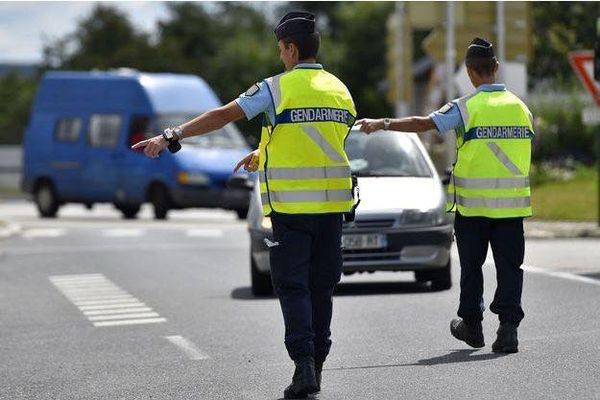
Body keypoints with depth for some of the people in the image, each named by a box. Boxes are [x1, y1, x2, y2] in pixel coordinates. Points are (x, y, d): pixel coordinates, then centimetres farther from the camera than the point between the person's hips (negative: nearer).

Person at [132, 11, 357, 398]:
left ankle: (304, 363, -12)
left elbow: (222, 116, -11)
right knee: (321, 285, 12)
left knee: (292, 285, 0)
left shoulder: (276, 87, -7)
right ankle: (316, 366, 17)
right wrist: (263, 156, 29)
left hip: (291, 203, -5)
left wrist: (170, 137, -10)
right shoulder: (339, 89, 10)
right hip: (333, 201, 5)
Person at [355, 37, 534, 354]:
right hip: (512, 203, 3)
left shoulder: (467, 107, -10)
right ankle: (508, 328, -7)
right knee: (509, 265, 3)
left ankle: (472, 325, 25)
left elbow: (425, 123, -18)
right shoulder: (520, 107, 6)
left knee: (471, 265, 13)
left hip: (473, 203, -3)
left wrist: (383, 124, -15)